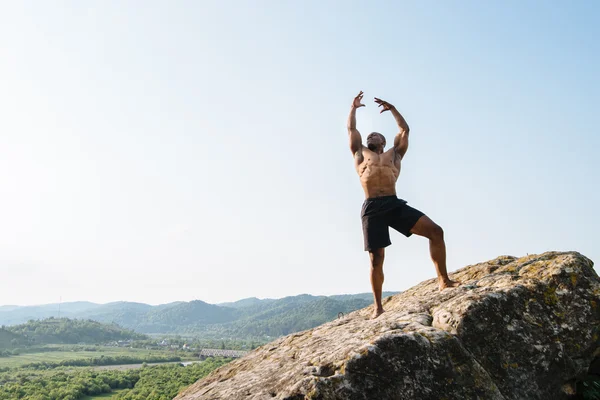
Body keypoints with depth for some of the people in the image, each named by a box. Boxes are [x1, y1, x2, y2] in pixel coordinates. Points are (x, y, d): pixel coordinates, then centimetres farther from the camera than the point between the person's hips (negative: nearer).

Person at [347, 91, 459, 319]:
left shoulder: (394, 154, 25)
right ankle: (378, 307, 7)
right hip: (373, 208, -2)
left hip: (395, 204, 2)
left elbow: (405, 129, 28)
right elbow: (351, 129, 24)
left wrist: (391, 108, 34)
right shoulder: (360, 154, 22)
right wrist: (354, 107, 36)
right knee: (376, 259, -4)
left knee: (435, 231, -12)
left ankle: (444, 281, -1)